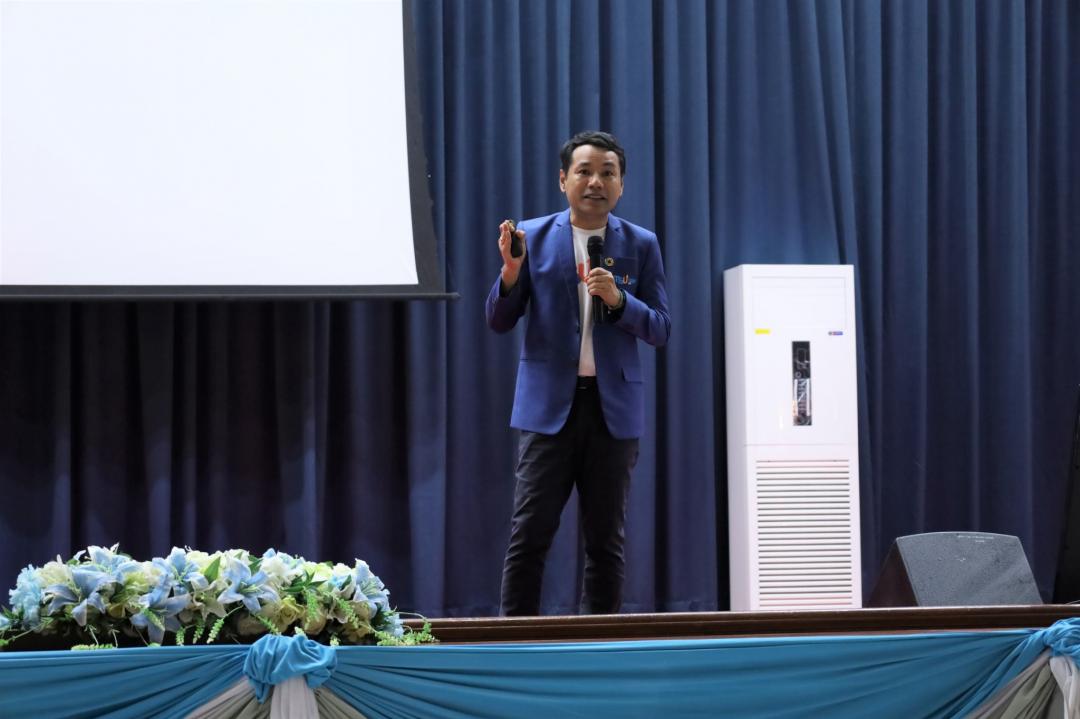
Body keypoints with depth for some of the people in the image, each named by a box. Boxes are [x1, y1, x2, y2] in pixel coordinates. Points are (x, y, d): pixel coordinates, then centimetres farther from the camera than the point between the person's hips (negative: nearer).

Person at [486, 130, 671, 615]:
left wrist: (617, 299, -14)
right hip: (549, 403, -1)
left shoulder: (640, 245, 6)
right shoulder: (532, 237, 5)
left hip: (614, 407, 1)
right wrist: (511, 273, -14)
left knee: (606, 539, 5)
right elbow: (498, 321, 5)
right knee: (529, 535, -4)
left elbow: (660, 329, 3)